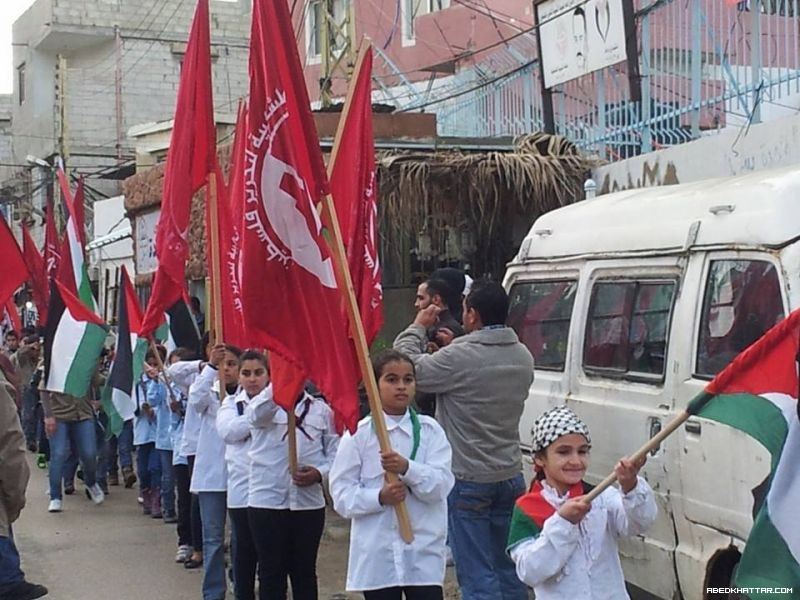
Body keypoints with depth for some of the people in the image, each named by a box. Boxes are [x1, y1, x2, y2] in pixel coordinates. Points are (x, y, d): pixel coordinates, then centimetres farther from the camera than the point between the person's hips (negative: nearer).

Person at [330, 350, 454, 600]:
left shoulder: (430, 430, 1)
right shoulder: (359, 434, -2)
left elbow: (441, 485, -8)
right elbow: (342, 494, -3)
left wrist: (407, 468, -25)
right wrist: (379, 497, -20)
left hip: (423, 552, 0)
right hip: (376, 554, 0)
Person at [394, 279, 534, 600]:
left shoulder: (460, 357, -20)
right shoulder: (523, 356, 5)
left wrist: (418, 327, 2)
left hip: (469, 482, -7)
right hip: (511, 477, 7)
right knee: (509, 571, 16)